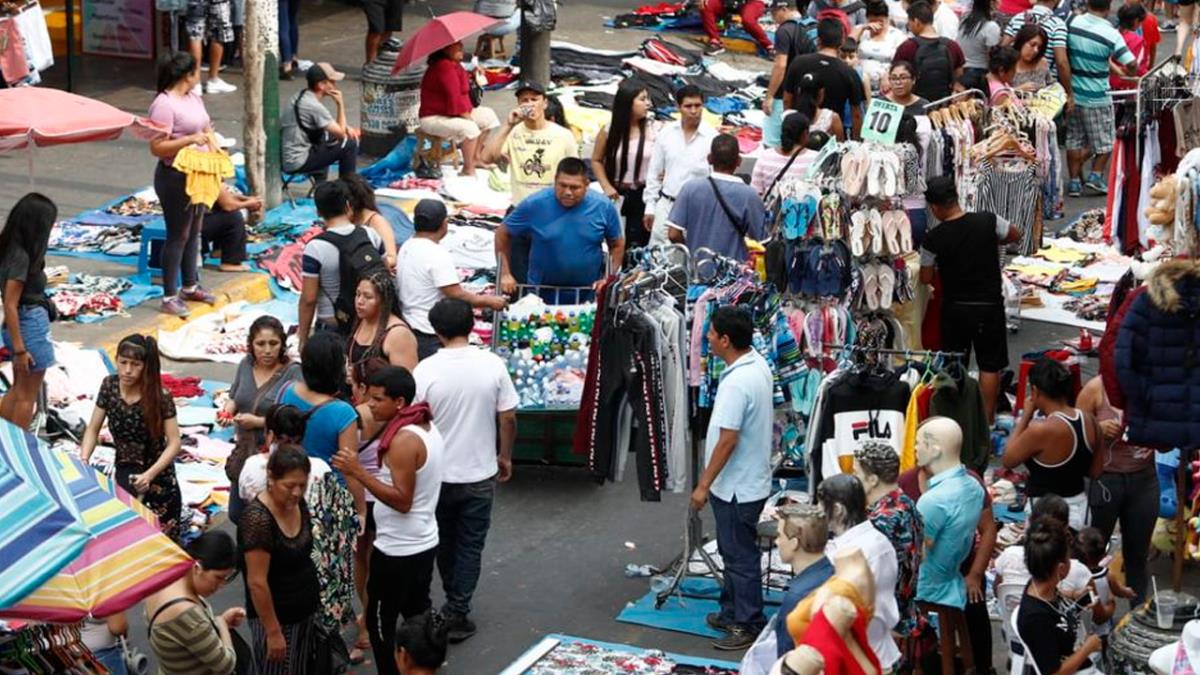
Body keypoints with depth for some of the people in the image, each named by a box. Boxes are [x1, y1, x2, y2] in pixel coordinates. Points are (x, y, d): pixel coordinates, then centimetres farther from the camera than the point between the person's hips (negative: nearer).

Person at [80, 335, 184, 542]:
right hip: (125, 470, 2)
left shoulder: (160, 396, -21)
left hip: (157, 472, -2)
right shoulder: (109, 386, -10)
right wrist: (83, 460, -17)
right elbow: (93, 429, -2)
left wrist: (149, 475, -31)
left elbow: (174, 443, -19)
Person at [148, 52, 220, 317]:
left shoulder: (193, 98, 9)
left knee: (194, 231, 18)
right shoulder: (164, 105, -20)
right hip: (175, 176, -9)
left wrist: (208, 136, 4)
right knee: (178, 235, -4)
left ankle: (190, 286, 32)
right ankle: (169, 296, 4)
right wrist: (191, 139, -28)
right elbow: (157, 147, -24)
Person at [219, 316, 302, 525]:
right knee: (237, 514, 18)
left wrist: (259, 421, -23)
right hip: (245, 452, 7)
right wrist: (226, 412, -5)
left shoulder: (293, 373, -17)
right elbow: (234, 398, 16)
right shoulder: (246, 365, 2)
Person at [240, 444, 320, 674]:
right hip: (277, 617, -8)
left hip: (305, 612, 8)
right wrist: (273, 632, -20)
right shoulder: (258, 519, -26)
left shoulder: (298, 504, -2)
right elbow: (257, 582, -24)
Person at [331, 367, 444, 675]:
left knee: (380, 622, 2)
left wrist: (358, 472, -29)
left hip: (398, 550, -10)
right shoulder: (427, 428, 6)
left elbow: (402, 501, -26)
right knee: (418, 614, 20)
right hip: (424, 543, 10)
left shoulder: (403, 440, -24)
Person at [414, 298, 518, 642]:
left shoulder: (426, 370, -14)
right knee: (470, 546, 10)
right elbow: (508, 417, -6)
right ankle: (458, 614, 10)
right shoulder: (493, 365, -11)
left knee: (444, 542, 20)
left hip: (437, 474, 0)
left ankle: (453, 605, 34)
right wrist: (505, 456, 10)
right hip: (480, 475, 0)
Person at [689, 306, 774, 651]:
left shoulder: (737, 383, -28)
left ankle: (750, 626, 13)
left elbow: (727, 441, -26)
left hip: (738, 486, -10)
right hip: (747, 480, 10)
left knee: (741, 557, 2)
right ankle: (732, 612, 35)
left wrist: (704, 485, -17)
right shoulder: (758, 365, 3)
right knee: (732, 551, 22)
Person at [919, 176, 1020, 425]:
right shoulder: (988, 222, -13)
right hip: (989, 306, 0)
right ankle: (986, 421, 15)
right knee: (990, 366, 10)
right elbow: (1015, 235, 7)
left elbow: (926, 278, -2)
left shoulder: (933, 239, -15)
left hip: (954, 309, 0)